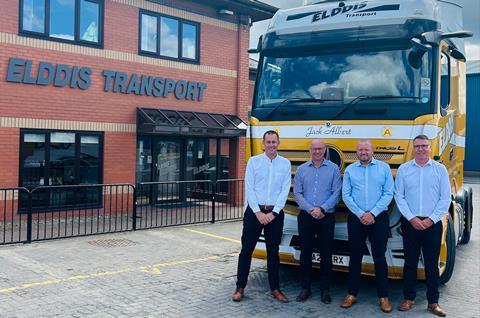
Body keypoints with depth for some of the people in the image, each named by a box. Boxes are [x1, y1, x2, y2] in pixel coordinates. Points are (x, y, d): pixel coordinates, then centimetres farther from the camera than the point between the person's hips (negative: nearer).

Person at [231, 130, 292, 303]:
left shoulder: (285, 164, 4)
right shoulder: (253, 161, 2)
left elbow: (285, 190, -1)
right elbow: (249, 188, -3)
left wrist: (273, 213, -10)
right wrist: (258, 212, -11)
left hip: (275, 213, 1)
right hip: (254, 211, -1)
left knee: (273, 251, 9)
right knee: (246, 249, 2)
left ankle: (275, 289, 19)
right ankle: (240, 287, 12)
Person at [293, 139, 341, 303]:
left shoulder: (333, 168, 3)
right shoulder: (302, 169, 7)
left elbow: (336, 193, -2)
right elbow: (297, 193, 2)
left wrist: (322, 209, -13)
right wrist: (310, 209, -11)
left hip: (326, 217, -1)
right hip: (306, 216, 2)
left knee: (326, 254, 3)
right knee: (305, 253, 5)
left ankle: (325, 289, 14)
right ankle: (305, 288, 16)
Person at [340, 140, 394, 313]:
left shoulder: (384, 168, 3)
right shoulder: (349, 170, 6)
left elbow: (388, 193, -3)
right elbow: (346, 195, 1)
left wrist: (373, 213, -11)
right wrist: (361, 214, -9)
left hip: (379, 219, -1)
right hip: (356, 219, 1)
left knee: (379, 257, 3)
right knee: (355, 257, 8)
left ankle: (383, 296, 12)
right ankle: (352, 294, 17)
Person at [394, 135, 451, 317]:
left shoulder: (440, 169, 3)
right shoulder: (403, 169, 4)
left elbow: (446, 198, -1)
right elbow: (399, 197, 1)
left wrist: (431, 219, -9)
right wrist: (412, 218, -9)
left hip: (433, 224, 0)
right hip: (410, 223, 1)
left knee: (432, 264, 5)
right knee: (410, 262, 7)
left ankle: (433, 301, 15)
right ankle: (409, 298, 18)